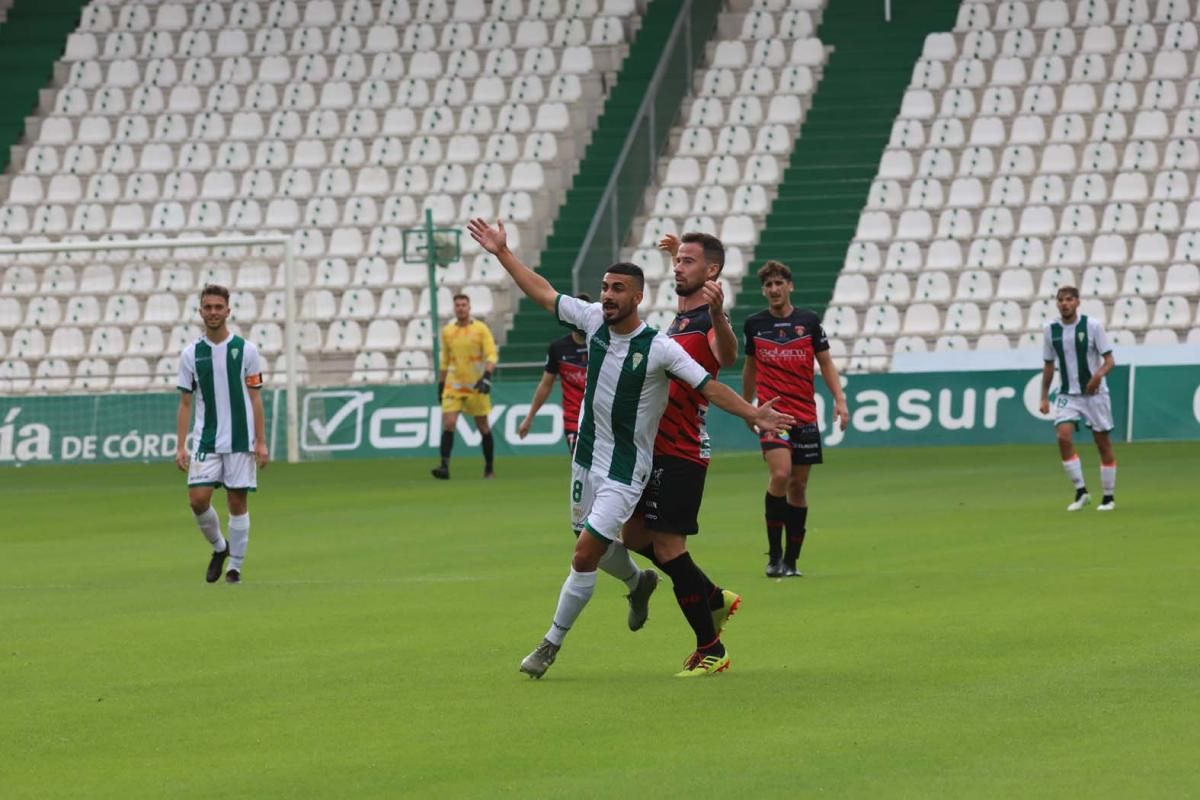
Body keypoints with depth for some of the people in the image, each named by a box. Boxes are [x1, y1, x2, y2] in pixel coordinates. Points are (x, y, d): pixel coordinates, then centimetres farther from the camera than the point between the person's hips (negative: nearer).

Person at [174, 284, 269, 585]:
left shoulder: (245, 350, 0)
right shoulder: (191, 354, 4)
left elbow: (255, 399, 2)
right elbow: (185, 403, 7)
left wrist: (261, 442, -3)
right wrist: (180, 446, 0)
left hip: (241, 441, -1)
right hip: (205, 441, 1)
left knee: (238, 502, 0)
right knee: (198, 498, -9)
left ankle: (235, 566, 11)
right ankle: (219, 547, 16)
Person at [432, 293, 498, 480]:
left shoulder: (481, 329, -3)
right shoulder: (447, 331, 7)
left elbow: (491, 355, -9)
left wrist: (487, 376, -24)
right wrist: (441, 385, 16)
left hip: (476, 385, -2)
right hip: (453, 385, 2)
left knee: (483, 427, 6)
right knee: (448, 424, -14)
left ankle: (489, 468, 18)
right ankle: (444, 466, -16)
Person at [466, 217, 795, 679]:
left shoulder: (659, 349, -18)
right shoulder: (593, 319, -4)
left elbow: (709, 386, -17)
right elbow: (543, 293, 7)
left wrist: (753, 415, -26)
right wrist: (502, 253, 8)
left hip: (625, 469, -6)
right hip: (586, 458, 6)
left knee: (585, 557, -11)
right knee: (600, 547, 20)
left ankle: (551, 644, 2)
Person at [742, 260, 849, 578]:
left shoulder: (809, 321, 3)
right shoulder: (754, 324, 4)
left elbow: (825, 363, 8)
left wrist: (839, 399, -4)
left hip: (805, 416, 2)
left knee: (798, 485, 4)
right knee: (780, 475, -21)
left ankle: (791, 560, 13)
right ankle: (774, 553, -12)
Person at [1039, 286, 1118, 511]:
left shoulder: (1093, 326, -9)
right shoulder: (1050, 330, 1)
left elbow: (1109, 360, -9)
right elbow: (1049, 365, 12)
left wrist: (1099, 374, -30)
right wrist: (1044, 397, 8)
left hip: (1095, 393, -2)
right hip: (1068, 395, 2)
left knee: (1103, 444, 2)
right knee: (1064, 437, -18)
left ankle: (1109, 497, 15)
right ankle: (1081, 492, -8)